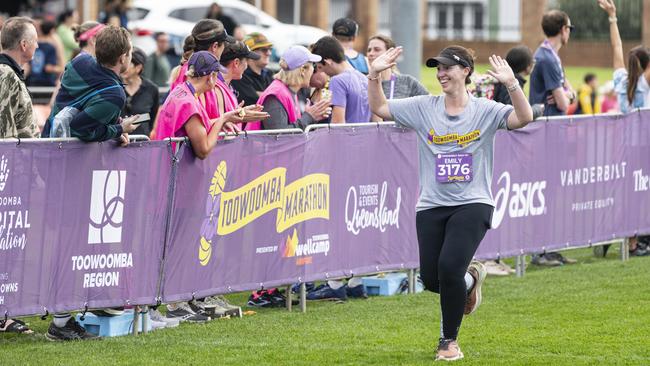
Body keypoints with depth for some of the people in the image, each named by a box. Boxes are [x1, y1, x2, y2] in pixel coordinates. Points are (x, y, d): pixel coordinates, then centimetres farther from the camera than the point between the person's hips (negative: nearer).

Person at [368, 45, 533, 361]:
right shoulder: (423, 108, 5)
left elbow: (524, 118, -17)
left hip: (472, 204, -4)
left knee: (449, 267, -21)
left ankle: (449, 341, 0)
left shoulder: (485, 110, -3)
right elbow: (379, 108, 8)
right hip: (431, 206, 4)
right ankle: (469, 279, 40)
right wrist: (375, 74, -7)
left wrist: (511, 84, -31)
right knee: (431, 278, 2)